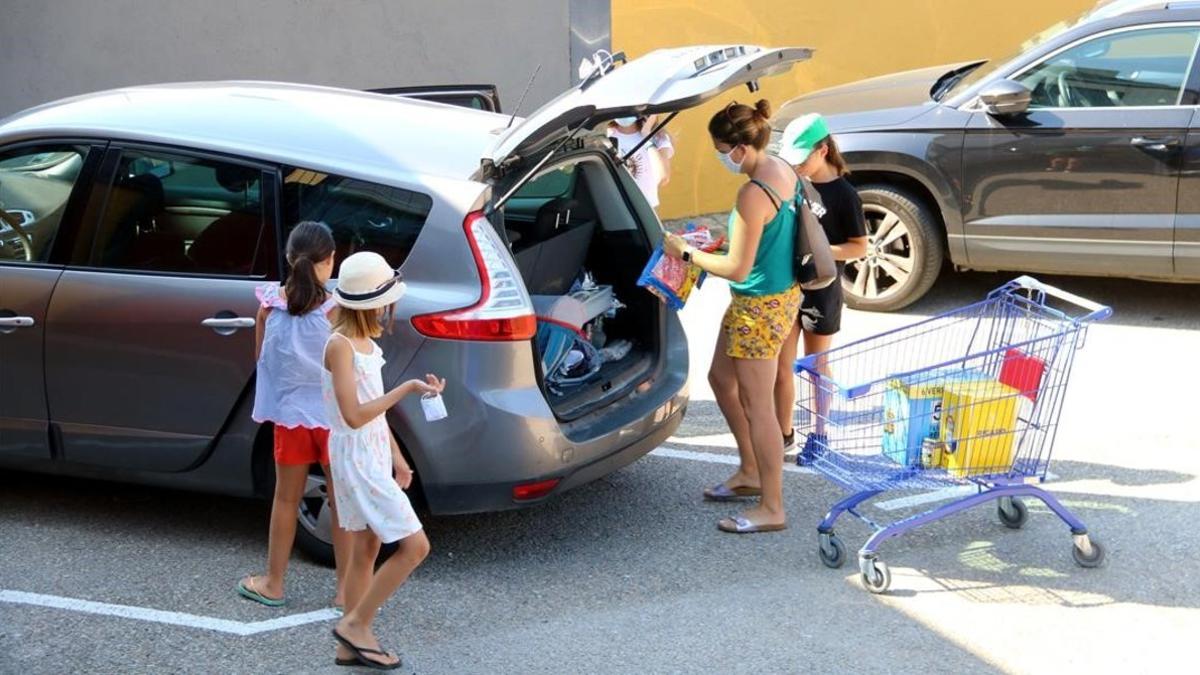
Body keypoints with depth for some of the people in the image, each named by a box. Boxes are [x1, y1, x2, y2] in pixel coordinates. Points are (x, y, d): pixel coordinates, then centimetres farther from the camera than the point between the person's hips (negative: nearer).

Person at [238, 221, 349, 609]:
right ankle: (345, 589, 14)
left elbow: (260, 356, 8)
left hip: (290, 413, 3)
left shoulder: (270, 304, -5)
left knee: (286, 499, 16)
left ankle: (273, 584, 26)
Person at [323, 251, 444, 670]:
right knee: (414, 545, -8)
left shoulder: (365, 341, 9)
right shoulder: (340, 345, -19)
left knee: (366, 549, 13)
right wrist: (408, 389, -26)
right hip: (356, 458, -9)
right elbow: (354, 415, -25)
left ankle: (353, 645, 21)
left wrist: (396, 458, 19)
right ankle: (356, 624, 3)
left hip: (373, 455, 9)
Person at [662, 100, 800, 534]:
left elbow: (737, 269, -23)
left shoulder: (753, 194, -26)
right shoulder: (782, 171, 2)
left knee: (757, 406, 0)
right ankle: (751, 473, 36)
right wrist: (719, 245, 11)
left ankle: (771, 510, 10)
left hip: (760, 307, -10)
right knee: (721, 378, 23)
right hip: (781, 294, 10)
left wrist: (687, 253, -11)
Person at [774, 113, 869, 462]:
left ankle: (818, 435, 26)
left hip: (820, 292, -4)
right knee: (781, 366, 8)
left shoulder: (843, 194, -13)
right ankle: (784, 433, 22)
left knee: (817, 367, 11)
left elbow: (859, 247, -11)